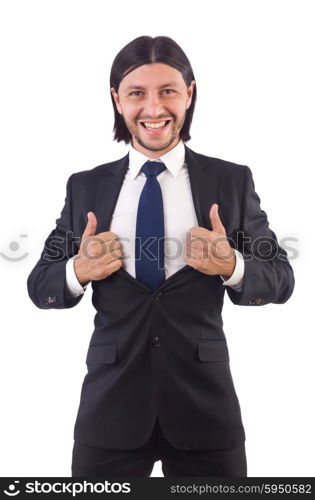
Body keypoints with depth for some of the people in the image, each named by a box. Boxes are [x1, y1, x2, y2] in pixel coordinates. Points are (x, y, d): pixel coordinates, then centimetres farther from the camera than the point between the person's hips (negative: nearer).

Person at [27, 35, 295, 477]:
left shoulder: (232, 181, -2)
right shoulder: (85, 187, 2)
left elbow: (281, 280, 1)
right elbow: (39, 286, 5)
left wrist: (232, 267, -20)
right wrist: (78, 271, -16)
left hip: (205, 405, 0)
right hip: (110, 407, 1)